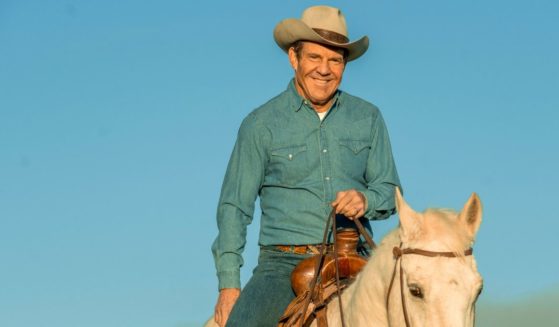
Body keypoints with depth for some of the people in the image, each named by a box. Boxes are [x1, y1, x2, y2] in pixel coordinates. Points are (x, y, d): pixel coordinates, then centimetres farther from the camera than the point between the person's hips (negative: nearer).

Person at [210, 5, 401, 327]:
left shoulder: (367, 118, 12)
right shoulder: (261, 125, 4)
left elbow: (390, 189, 14)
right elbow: (234, 206, 5)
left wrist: (366, 200, -11)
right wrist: (229, 283, -5)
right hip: (284, 264, -2)